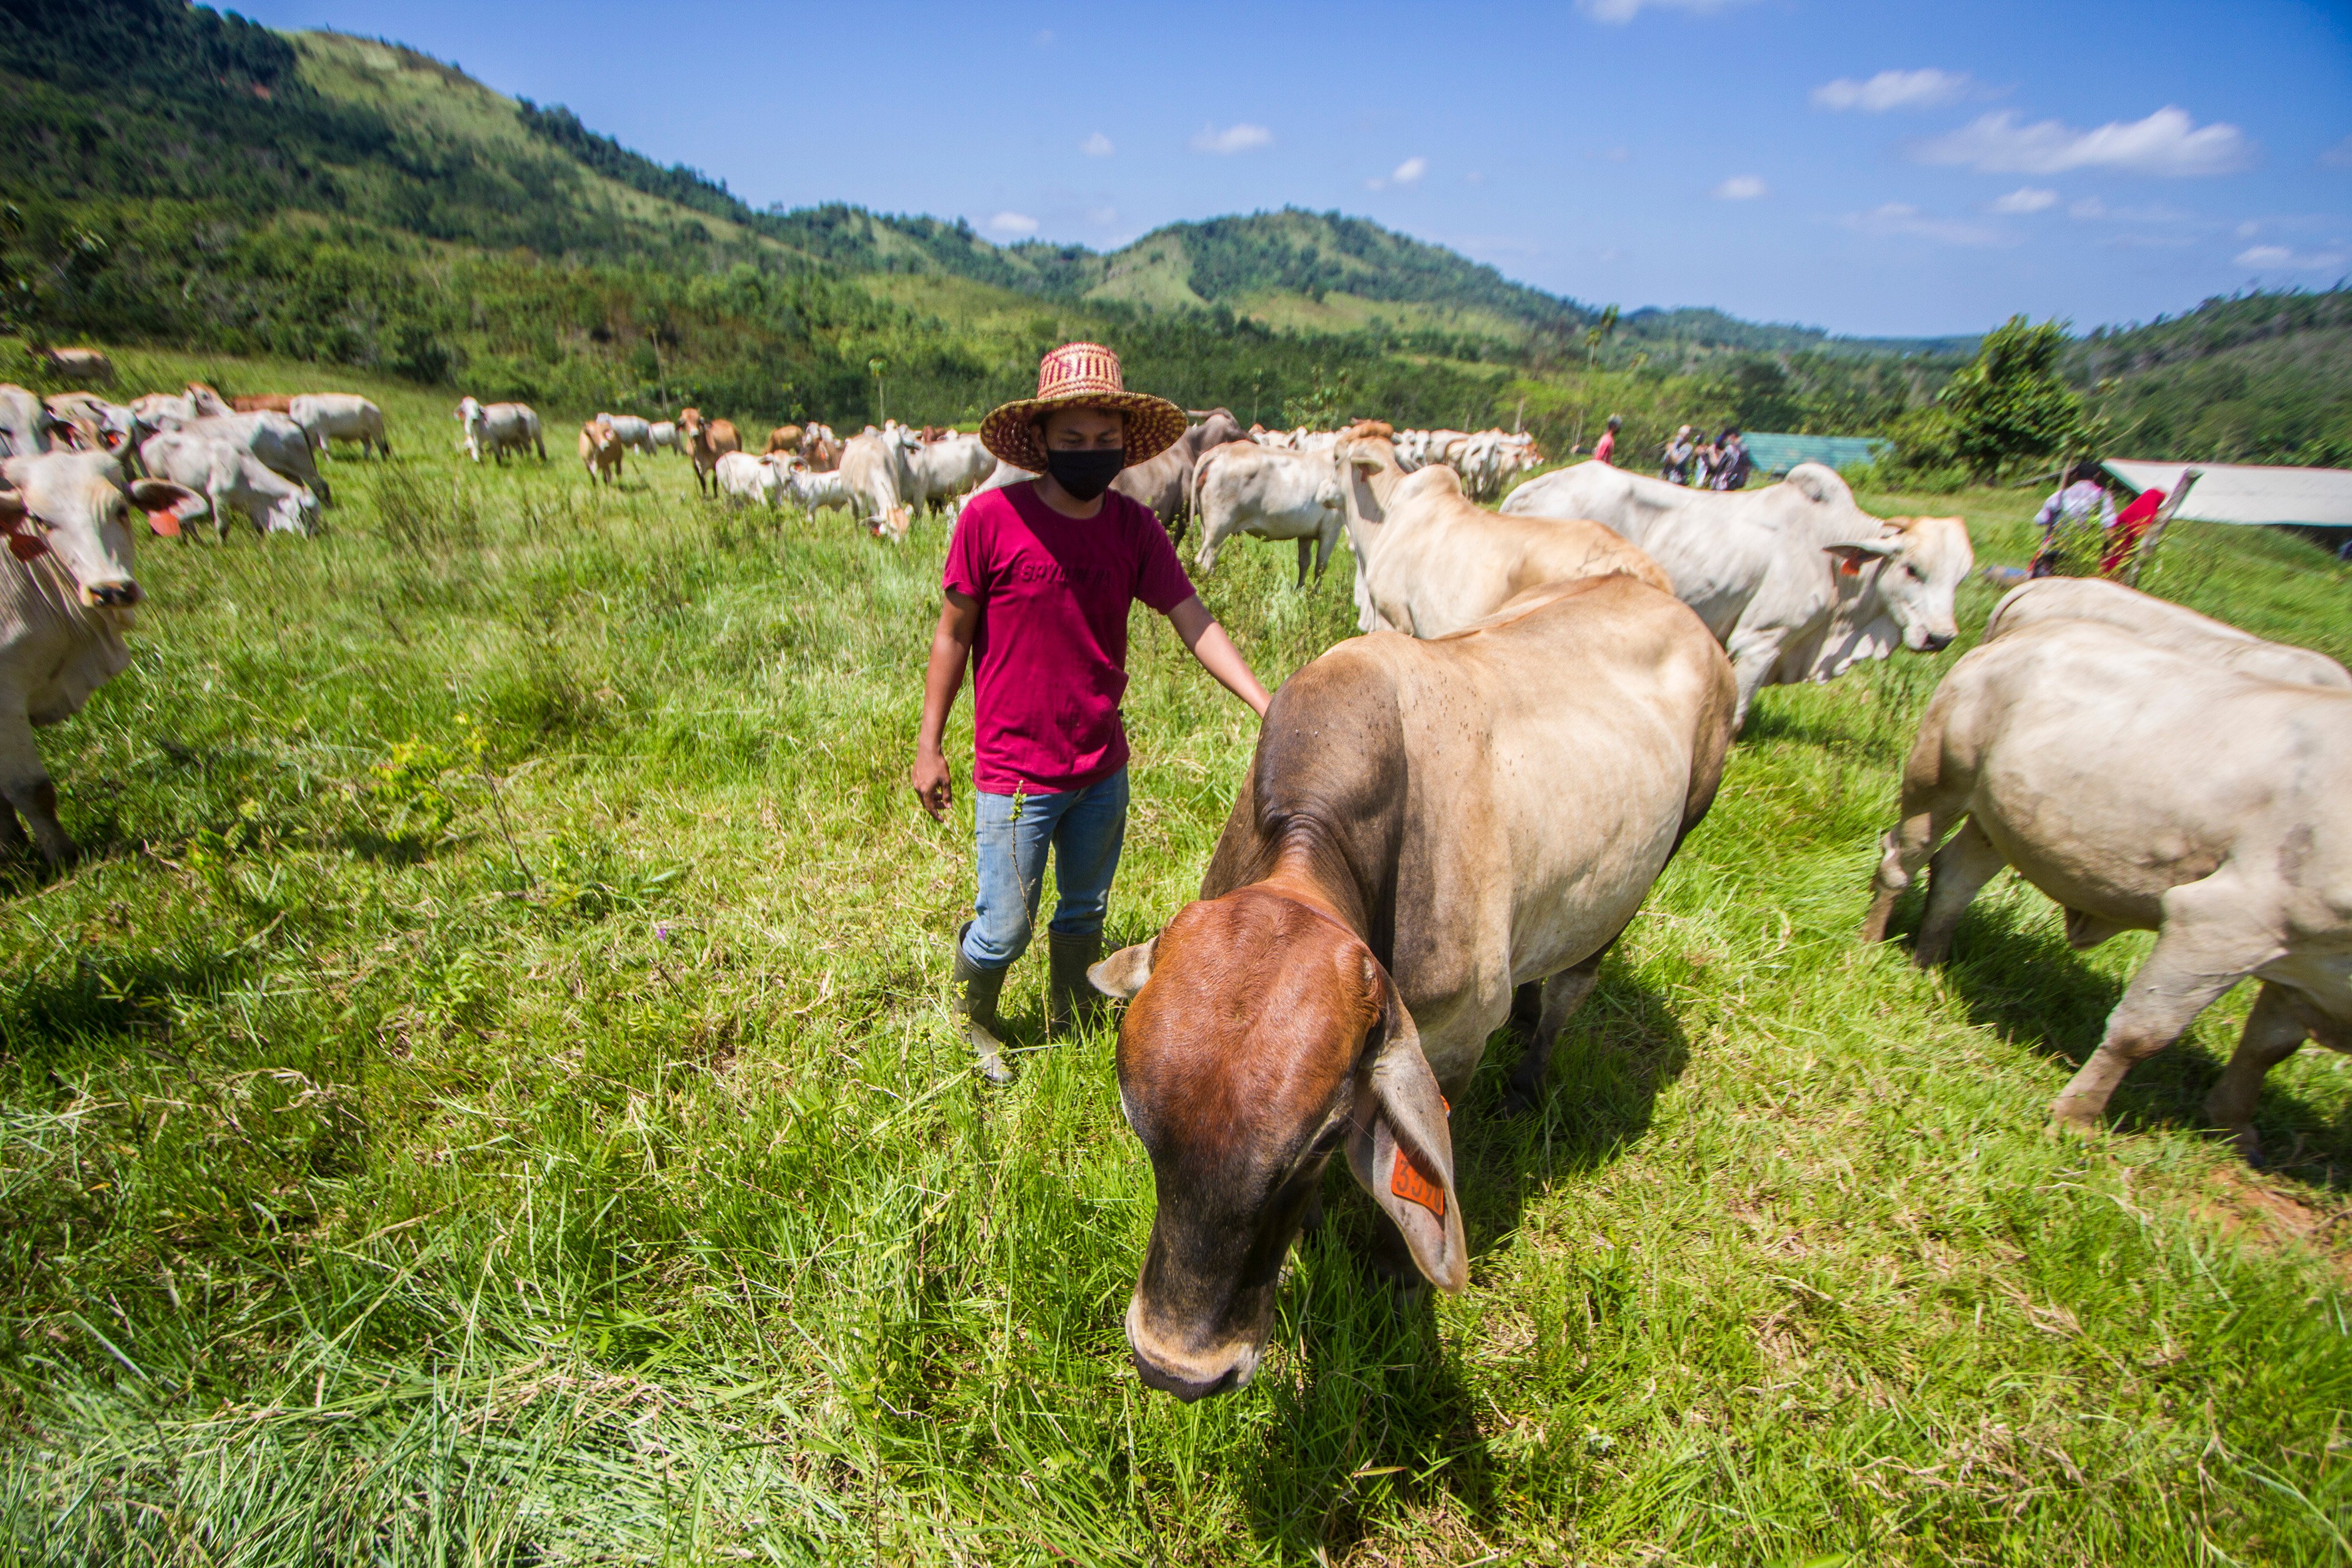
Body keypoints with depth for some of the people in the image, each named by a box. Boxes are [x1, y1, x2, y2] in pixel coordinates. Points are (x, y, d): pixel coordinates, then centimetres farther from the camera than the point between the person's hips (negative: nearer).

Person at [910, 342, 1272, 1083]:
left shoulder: (1135, 527, -2)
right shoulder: (991, 518, -13)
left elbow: (1194, 620, -5)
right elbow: (954, 634, -5)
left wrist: (1268, 707, -16)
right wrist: (928, 745, -3)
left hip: (1105, 768, 4)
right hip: (1016, 772, -4)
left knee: (1086, 913, 20)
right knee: (1004, 929, 4)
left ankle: (1071, 1023, 44)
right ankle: (975, 1021, 36)